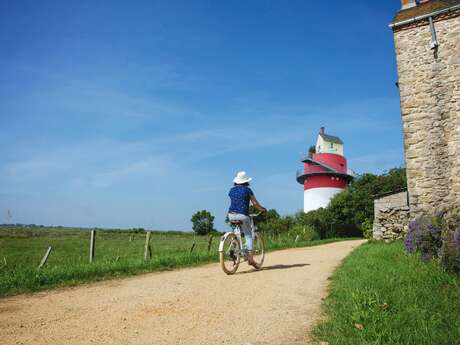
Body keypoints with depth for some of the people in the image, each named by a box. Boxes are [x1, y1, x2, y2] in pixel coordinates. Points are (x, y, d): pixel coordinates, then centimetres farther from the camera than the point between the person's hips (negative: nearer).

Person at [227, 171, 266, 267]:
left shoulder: (232, 190, 13)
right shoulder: (247, 189, 0)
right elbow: (255, 203, 2)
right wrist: (262, 209, 18)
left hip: (231, 215, 5)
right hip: (242, 215, -5)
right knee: (248, 235, 5)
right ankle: (250, 257, -1)